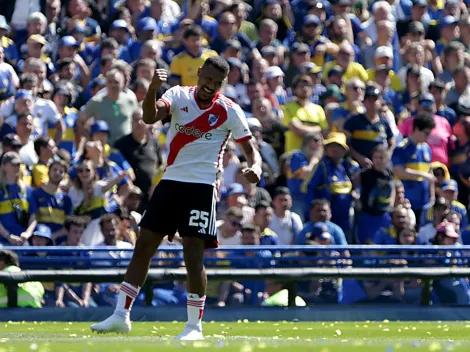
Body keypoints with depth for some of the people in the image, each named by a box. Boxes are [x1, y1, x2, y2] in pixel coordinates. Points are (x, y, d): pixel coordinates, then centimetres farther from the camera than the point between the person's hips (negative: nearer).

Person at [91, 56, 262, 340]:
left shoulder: (230, 111, -3)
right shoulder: (179, 96, 1)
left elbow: (250, 149, 1)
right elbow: (150, 117, -16)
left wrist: (255, 167, -22)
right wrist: (153, 89, -36)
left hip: (202, 186, -3)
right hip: (171, 181, 3)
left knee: (193, 255, -9)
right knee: (144, 246, 4)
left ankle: (195, 326, 2)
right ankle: (121, 315, 12)